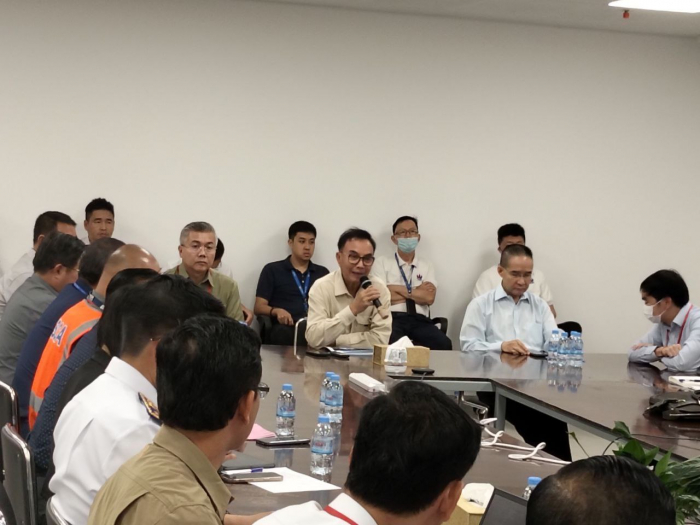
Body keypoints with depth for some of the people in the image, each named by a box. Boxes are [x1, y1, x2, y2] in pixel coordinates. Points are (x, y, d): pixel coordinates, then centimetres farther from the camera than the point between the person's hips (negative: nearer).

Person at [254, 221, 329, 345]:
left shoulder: (323, 273, 25)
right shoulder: (272, 270, 15)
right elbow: (259, 307, 10)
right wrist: (276, 311, -13)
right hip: (286, 328, -1)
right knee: (282, 332, -41)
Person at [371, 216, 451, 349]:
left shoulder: (426, 265, 21)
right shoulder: (382, 263, 13)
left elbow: (429, 298, 4)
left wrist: (398, 289, 0)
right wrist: (417, 292, 3)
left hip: (420, 320, 3)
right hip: (392, 318, -3)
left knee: (443, 344, -30)